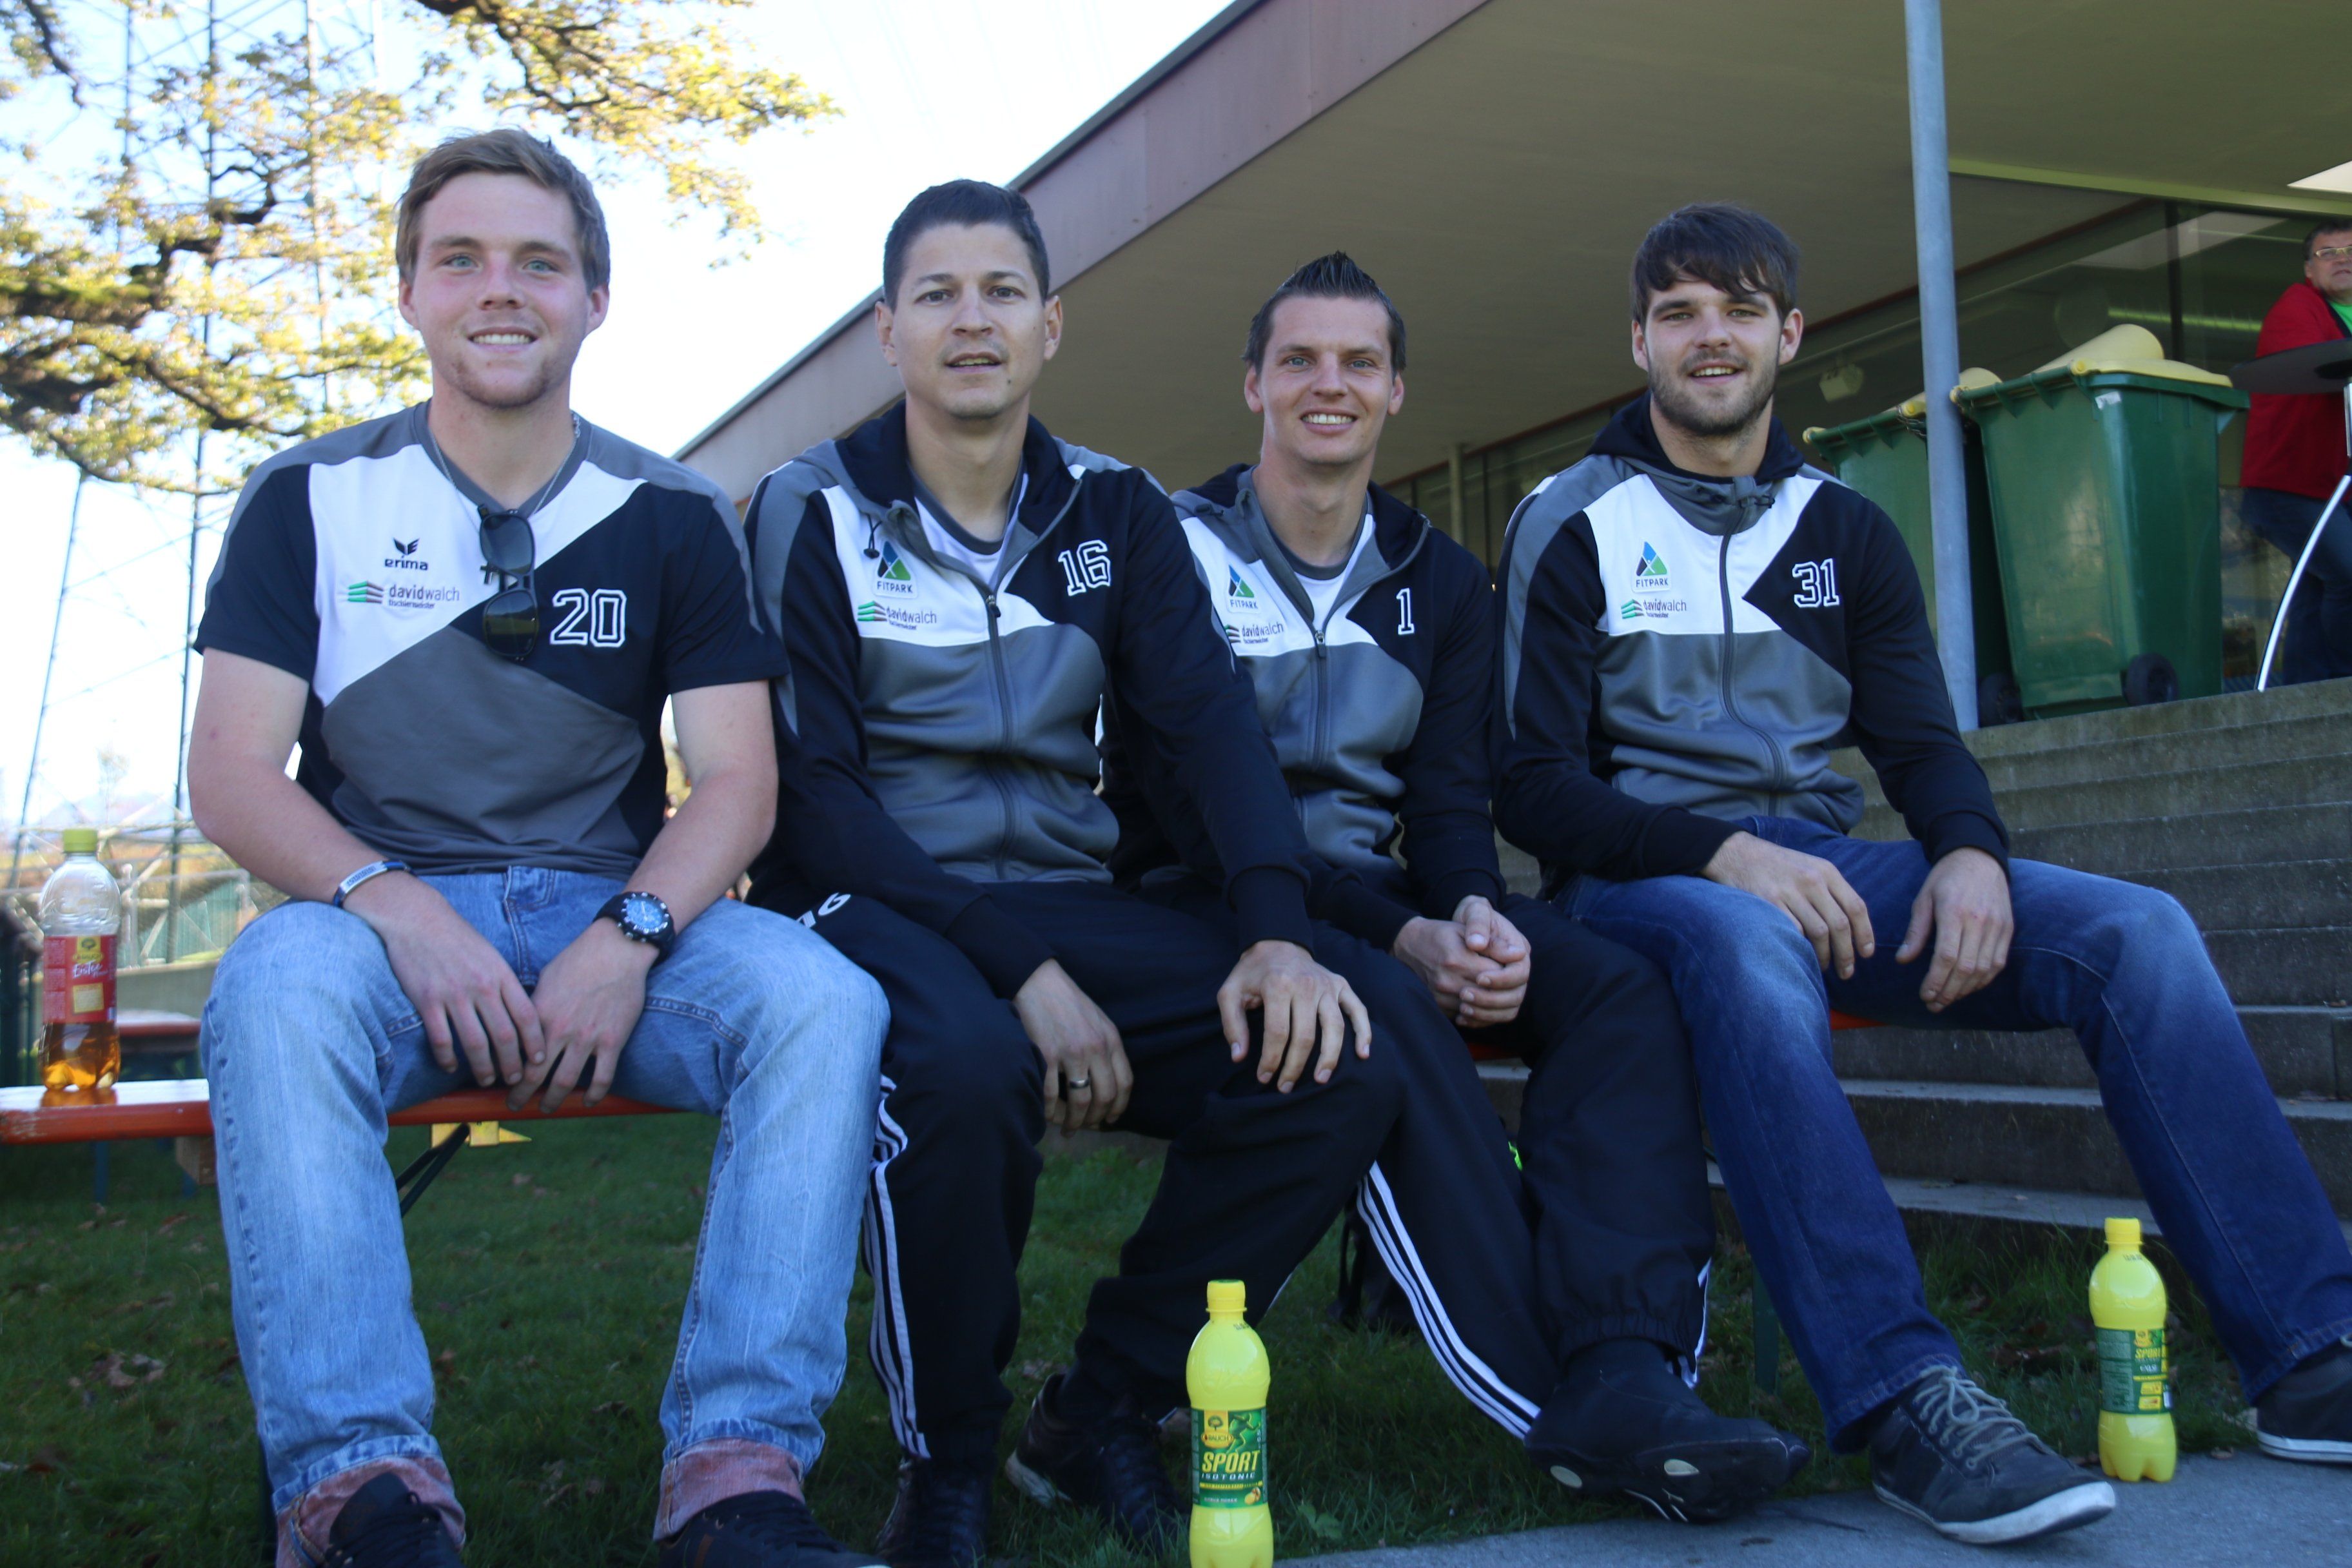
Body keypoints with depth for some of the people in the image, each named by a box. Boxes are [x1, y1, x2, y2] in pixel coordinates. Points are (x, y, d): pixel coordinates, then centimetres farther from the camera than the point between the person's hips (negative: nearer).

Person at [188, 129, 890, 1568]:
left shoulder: (674, 518, 8)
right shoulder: (311, 502, 6)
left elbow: (737, 781, 1)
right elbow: (232, 777, -2)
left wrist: (628, 939, -19)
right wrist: (399, 909, -21)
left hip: (615, 911, 1)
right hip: (383, 912, -1)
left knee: (824, 999, -28)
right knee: (275, 992, -35)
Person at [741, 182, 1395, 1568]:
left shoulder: (1115, 512, 12)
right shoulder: (813, 513, 0)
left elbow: (1213, 721, 1)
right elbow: (813, 792, -10)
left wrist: (1277, 929, -18)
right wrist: (1022, 971, -20)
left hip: (1068, 907, 4)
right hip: (871, 907, -4)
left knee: (1342, 1071, -19)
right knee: (969, 1064, -39)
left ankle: (1103, 1414, 1)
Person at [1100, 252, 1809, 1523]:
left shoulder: (1438, 581, 14)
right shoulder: (1180, 552, -2)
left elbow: (1449, 799, 7)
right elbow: (1197, 813, -12)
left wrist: (1472, 913, -19)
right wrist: (1401, 938, -23)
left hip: (1387, 903, 5)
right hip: (1213, 908, -5)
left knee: (1622, 988, -23)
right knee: (1384, 1014, -37)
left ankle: (1627, 1380, -38)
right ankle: (1551, 1399, -37)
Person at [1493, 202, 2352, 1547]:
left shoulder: (1845, 529, 17)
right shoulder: (1572, 528, 3)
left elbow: (1921, 741, 10)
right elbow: (1534, 787, -6)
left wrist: (1971, 851, -14)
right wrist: (1726, 853, -22)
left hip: (1826, 866, 5)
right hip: (1646, 880, -4)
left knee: (2138, 929, -16)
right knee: (1747, 940, -41)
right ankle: (1904, 1398, -45)